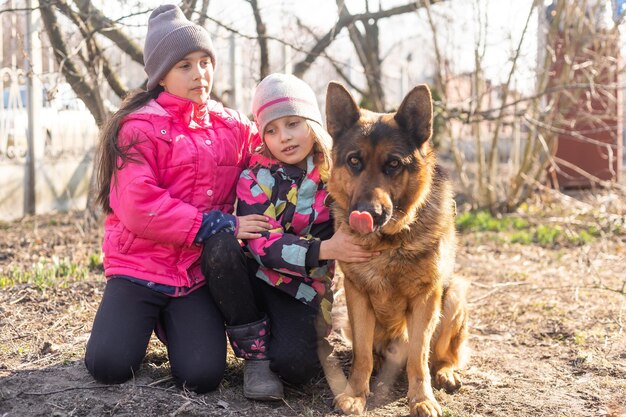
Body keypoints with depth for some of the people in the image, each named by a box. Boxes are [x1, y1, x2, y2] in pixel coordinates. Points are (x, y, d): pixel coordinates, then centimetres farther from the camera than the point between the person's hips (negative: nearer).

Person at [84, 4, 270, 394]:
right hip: (140, 264, -3)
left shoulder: (234, 127, 6)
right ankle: (145, 317, 18)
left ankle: (172, 323, 21)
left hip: (199, 271, 3)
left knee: (203, 376, -14)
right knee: (109, 365, -18)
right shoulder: (140, 127, -8)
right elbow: (139, 208, -19)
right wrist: (220, 225, -19)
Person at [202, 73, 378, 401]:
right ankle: (254, 351, -15)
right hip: (254, 277, 1)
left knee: (296, 365, -30)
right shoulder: (255, 177, -8)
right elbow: (263, 244, -19)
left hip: (303, 291, -1)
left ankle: (306, 335, 9)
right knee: (221, 245, -31)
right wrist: (325, 249, -34)